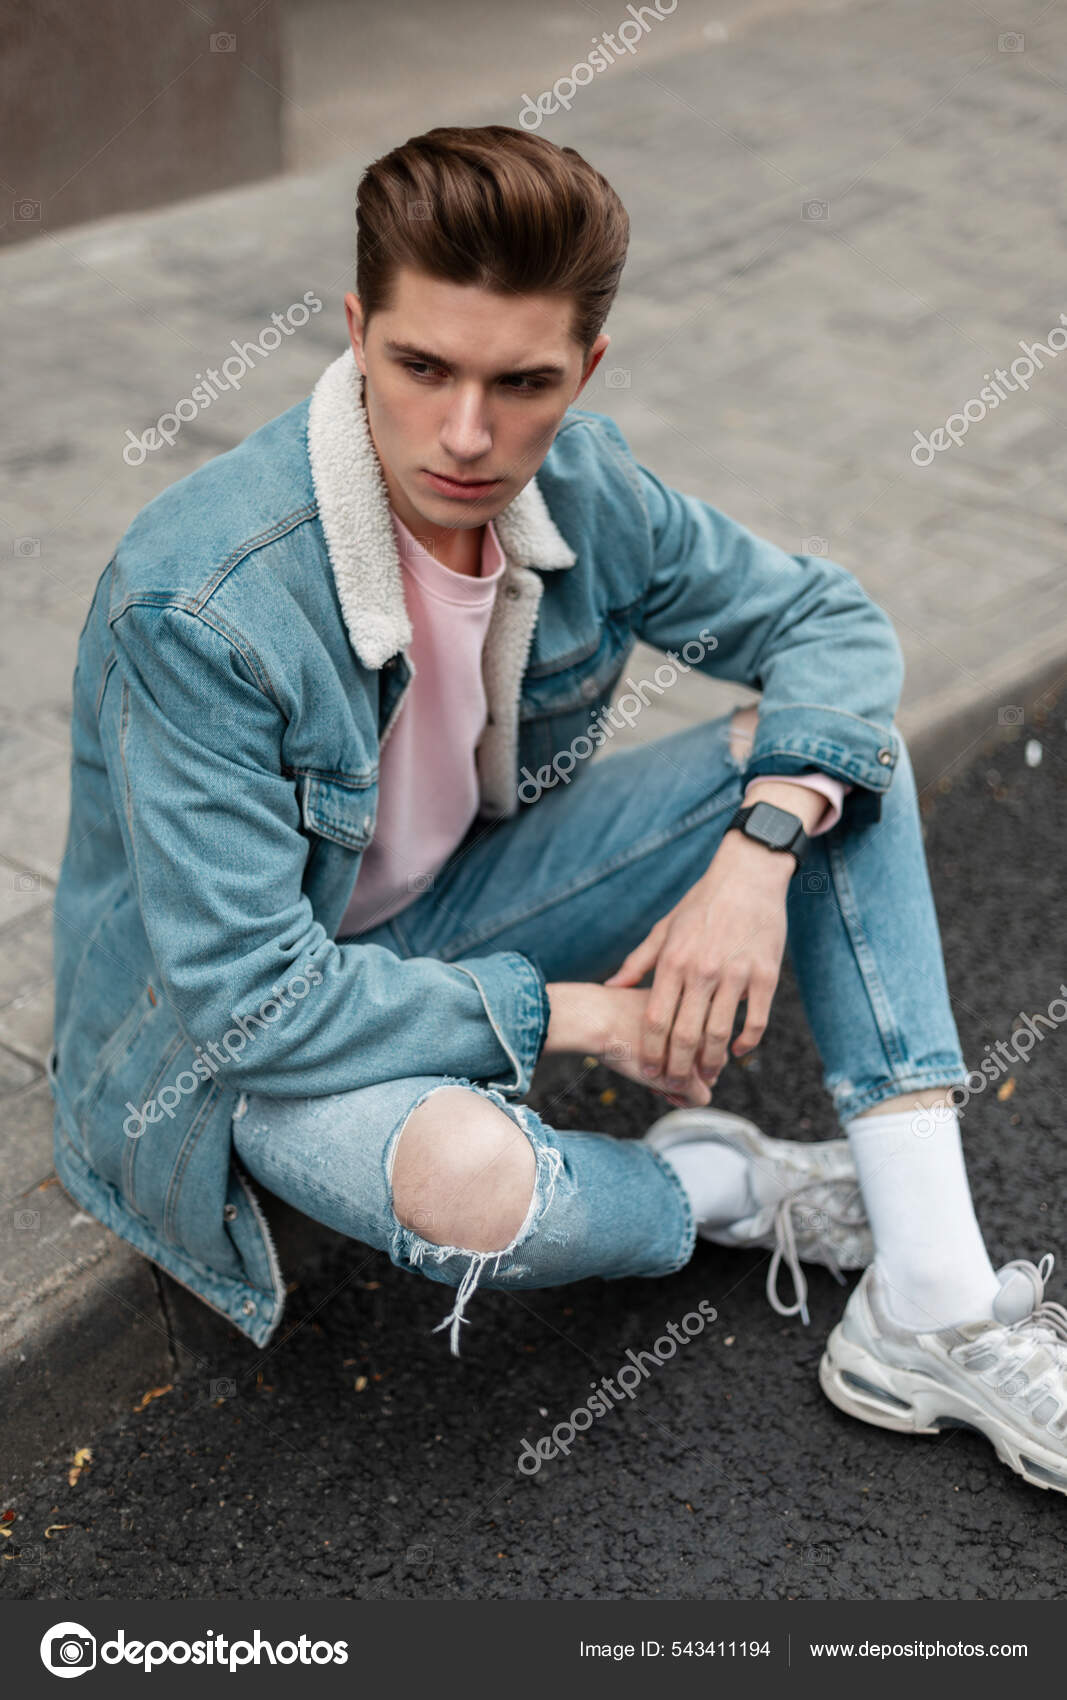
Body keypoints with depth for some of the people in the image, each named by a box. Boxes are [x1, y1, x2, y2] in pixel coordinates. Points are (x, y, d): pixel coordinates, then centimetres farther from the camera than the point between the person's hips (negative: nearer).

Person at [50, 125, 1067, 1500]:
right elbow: (246, 996, -32)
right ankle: (731, 1187, -2)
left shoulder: (573, 481, -14)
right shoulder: (196, 609, -32)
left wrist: (761, 848, -23)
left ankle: (936, 1311, -12)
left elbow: (830, 621, -3)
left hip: (453, 899, 6)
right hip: (233, 1025, -6)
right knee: (473, 1180, -40)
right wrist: (578, 1015, -24)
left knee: (835, 747, -8)